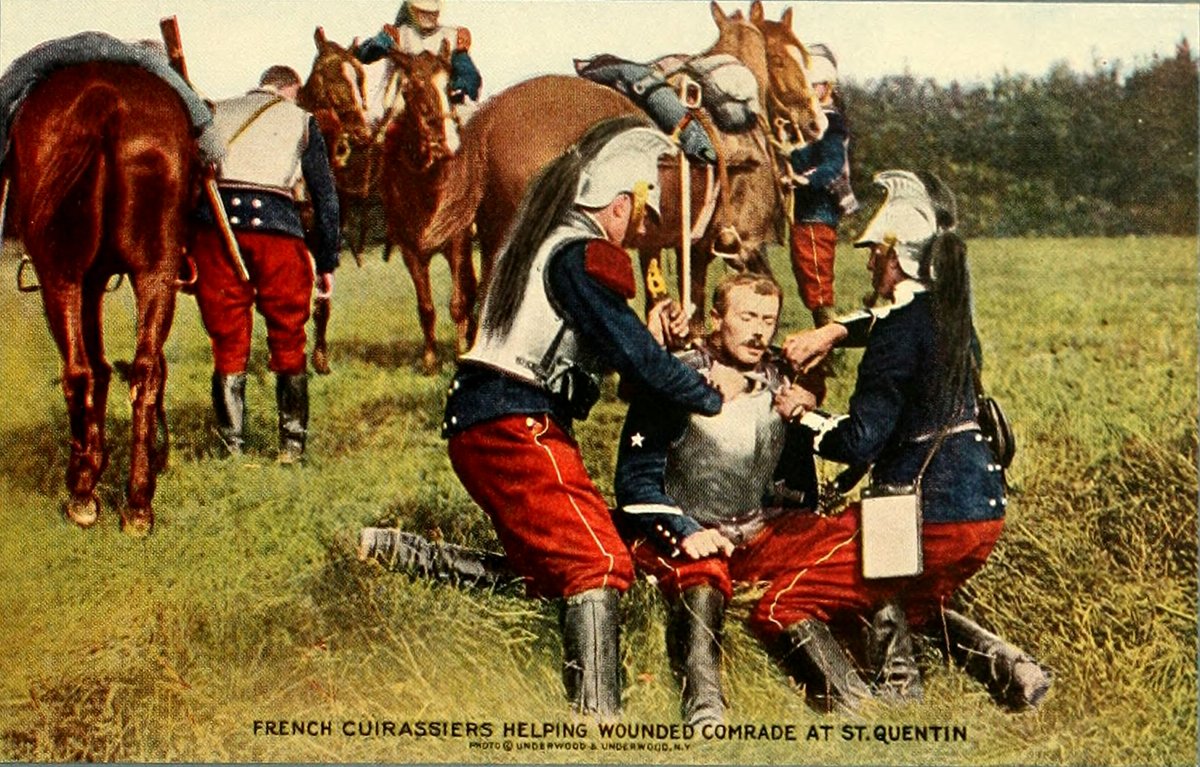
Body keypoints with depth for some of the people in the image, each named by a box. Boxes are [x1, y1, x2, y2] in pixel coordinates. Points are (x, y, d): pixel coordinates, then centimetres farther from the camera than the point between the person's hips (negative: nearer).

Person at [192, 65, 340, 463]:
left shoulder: (216, 113, 22)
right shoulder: (301, 120, 17)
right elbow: (326, 196, 14)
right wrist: (327, 263, 18)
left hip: (214, 224, 2)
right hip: (276, 225, -2)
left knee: (227, 344, 9)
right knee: (288, 341, 12)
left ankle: (233, 448, 10)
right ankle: (292, 444, 13)